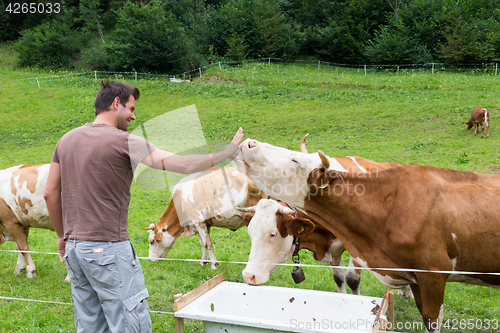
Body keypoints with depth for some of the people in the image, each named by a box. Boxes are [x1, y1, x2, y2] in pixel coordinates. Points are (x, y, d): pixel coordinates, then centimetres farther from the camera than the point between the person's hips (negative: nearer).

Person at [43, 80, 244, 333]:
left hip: (74, 247, 8)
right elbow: (185, 165, -13)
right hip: (109, 248, -8)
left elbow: (50, 193, 15)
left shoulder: (67, 139, 9)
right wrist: (228, 152, -2)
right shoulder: (124, 142, -12)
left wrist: (62, 235, 25)